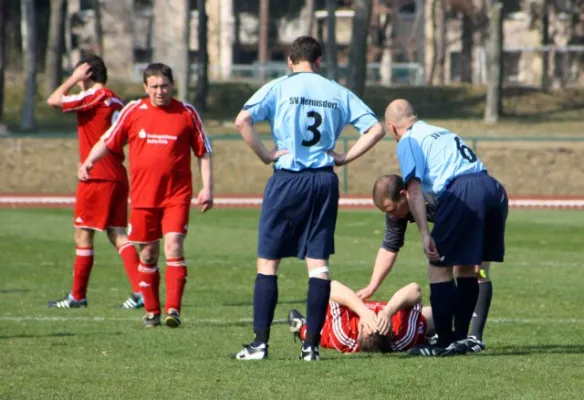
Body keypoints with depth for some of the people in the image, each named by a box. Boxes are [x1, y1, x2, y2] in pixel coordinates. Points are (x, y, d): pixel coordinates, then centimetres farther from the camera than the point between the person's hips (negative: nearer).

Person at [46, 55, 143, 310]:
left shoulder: (95, 97, -11)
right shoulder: (116, 102, 16)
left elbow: (53, 100, -14)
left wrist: (74, 78, -4)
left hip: (97, 178, -8)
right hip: (117, 177, 8)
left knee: (83, 234, 1)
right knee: (117, 234, 6)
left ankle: (77, 296, 8)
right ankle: (140, 291, -6)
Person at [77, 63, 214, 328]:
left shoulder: (187, 113, 3)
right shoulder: (133, 111, 4)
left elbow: (203, 153, 9)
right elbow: (108, 142, 8)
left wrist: (207, 188, 2)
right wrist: (88, 162, -10)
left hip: (177, 196, -2)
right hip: (143, 196, 2)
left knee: (173, 246, -16)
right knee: (148, 254, 6)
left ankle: (173, 309, -18)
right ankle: (152, 311, 17)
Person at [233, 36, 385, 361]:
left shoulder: (278, 88, 0)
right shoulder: (338, 93, 9)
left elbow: (243, 121, -14)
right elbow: (376, 129, 6)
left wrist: (265, 155, -6)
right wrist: (344, 158, 7)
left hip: (288, 179, -3)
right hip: (325, 181, 3)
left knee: (268, 261, 3)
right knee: (318, 263, 5)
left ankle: (260, 343, -1)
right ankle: (312, 344, 1)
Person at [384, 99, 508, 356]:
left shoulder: (408, 142, 7)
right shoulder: (442, 133, 32)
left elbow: (414, 190, -5)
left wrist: (425, 234, -10)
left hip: (463, 192, -8)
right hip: (494, 188, 8)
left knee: (439, 267, 2)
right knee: (466, 267, 19)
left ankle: (445, 342, 2)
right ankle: (461, 337, 23)